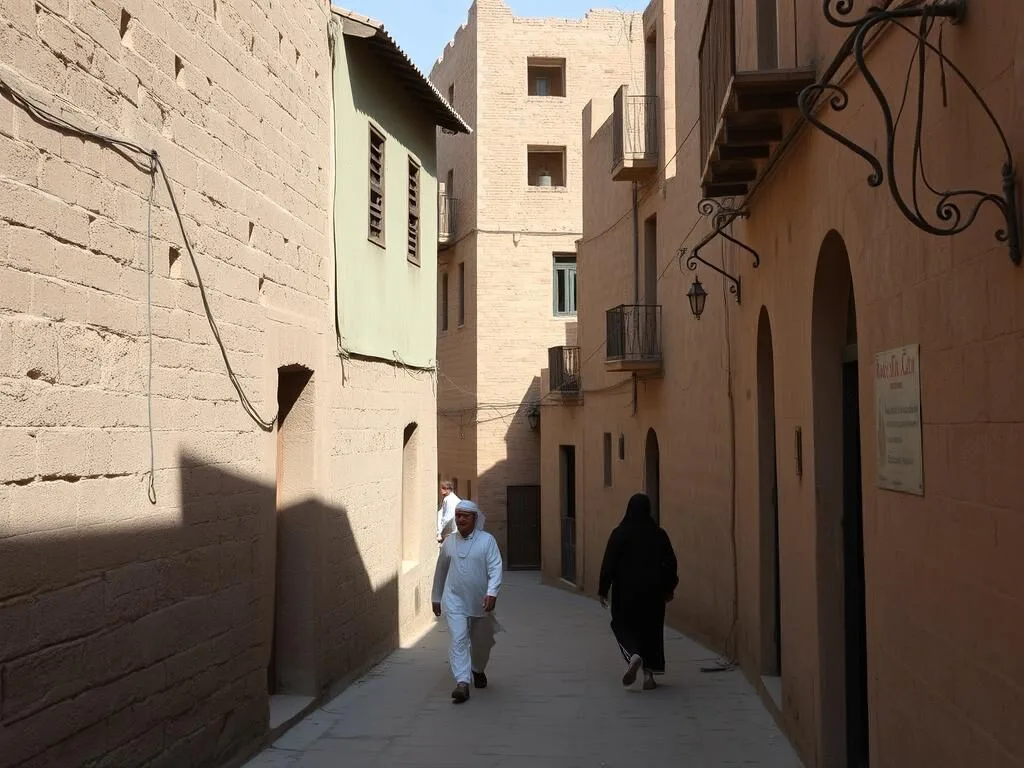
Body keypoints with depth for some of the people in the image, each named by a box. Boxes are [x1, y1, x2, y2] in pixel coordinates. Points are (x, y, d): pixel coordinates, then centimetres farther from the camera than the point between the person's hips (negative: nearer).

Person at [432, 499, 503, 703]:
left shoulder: (487, 540, -6)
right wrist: (436, 597, 20)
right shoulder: (449, 542, 4)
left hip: (480, 602, -1)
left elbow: (495, 568, -14)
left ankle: (478, 670, 44)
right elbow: (441, 570, 16)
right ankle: (462, 683, -21)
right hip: (455, 600, 1)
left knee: (481, 641, 15)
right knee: (458, 639, -15)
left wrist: (492, 592, -28)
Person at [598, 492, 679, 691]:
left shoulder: (620, 533, -8)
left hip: (626, 591, -2)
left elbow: (608, 563, -8)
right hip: (653, 591, 2)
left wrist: (603, 590, 0)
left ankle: (634, 656, -16)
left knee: (623, 625, 13)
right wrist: (669, 588, 14)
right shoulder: (659, 534, -2)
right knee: (651, 628, 13)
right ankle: (649, 674, 9)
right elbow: (671, 563, 2)